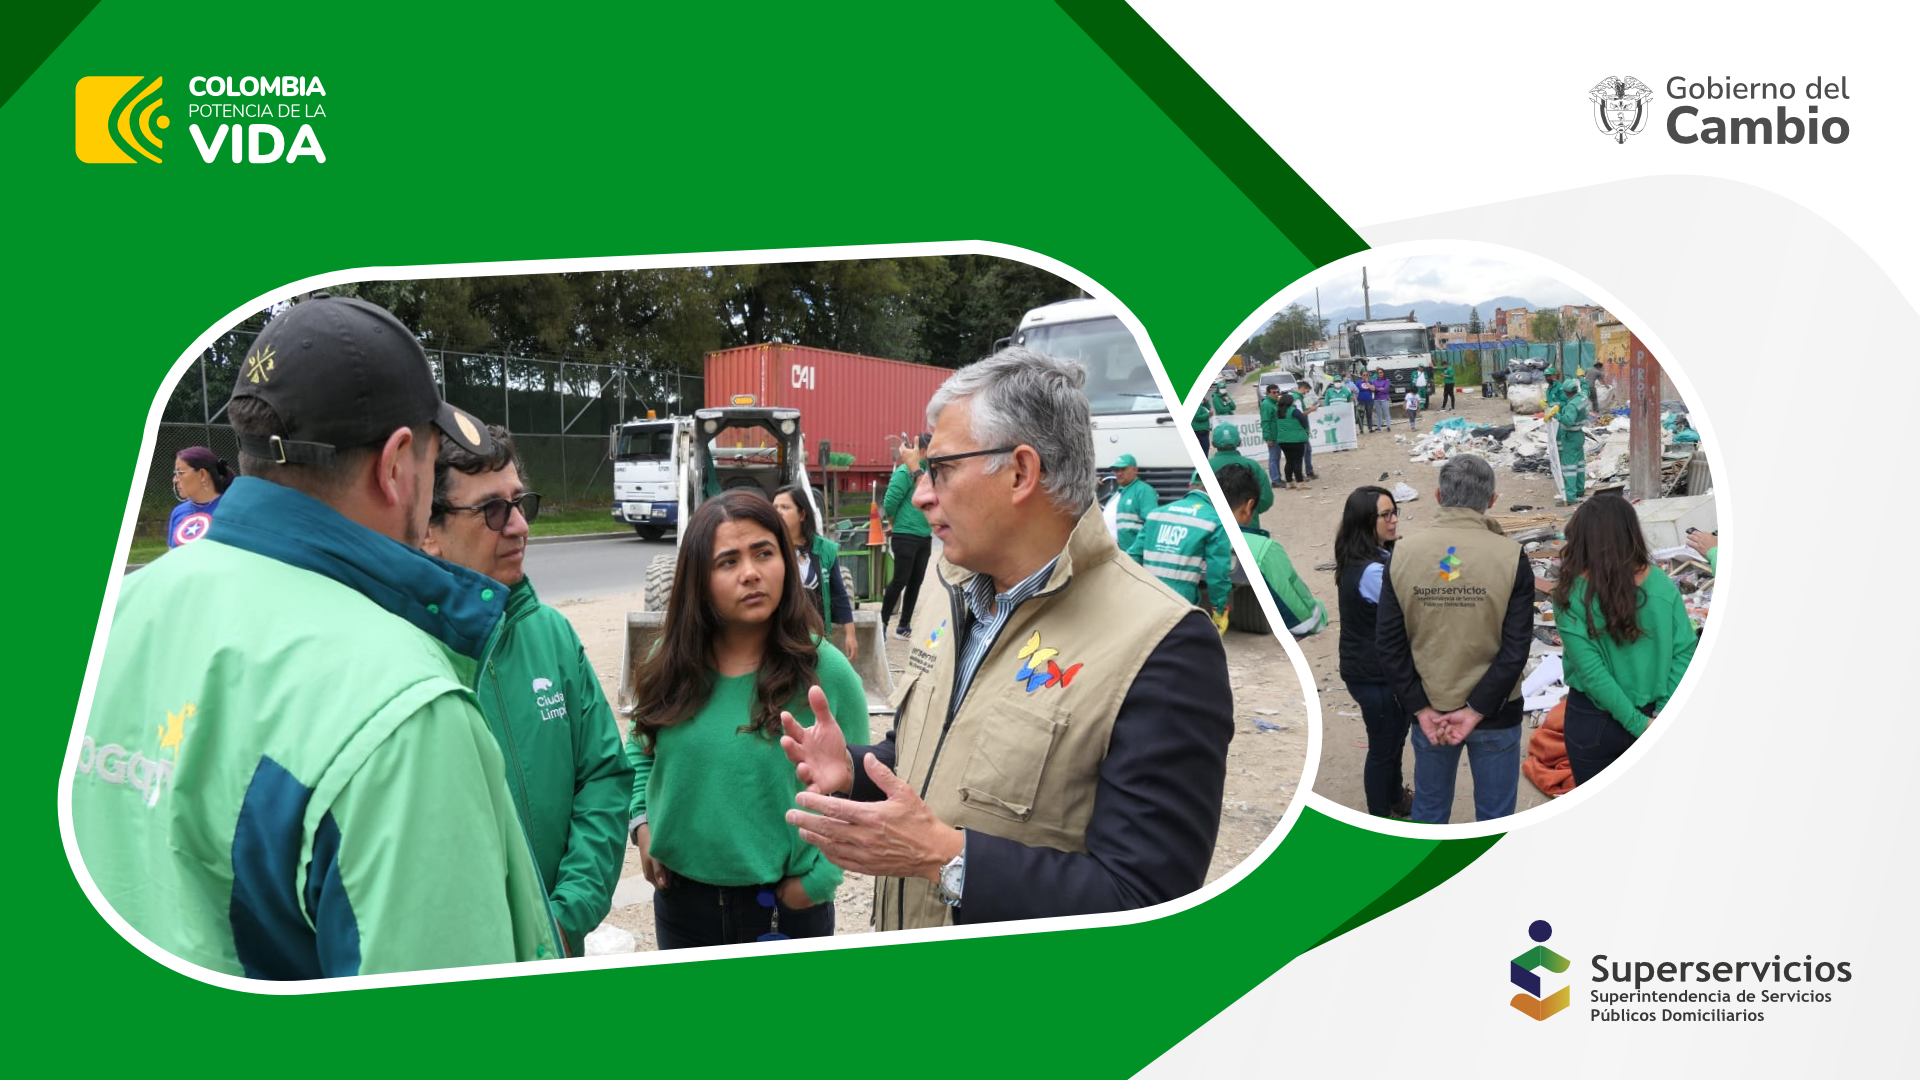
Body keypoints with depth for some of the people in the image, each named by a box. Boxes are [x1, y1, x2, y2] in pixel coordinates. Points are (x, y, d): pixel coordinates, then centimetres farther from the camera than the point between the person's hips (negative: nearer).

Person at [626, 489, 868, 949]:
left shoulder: (827, 672, -14)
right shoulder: (674, 667, -3)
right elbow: (642, 750, 13)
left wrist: (815, 880, -15)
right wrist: (642, 821, 0)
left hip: (787, 905, -3)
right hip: (681, 898, 3)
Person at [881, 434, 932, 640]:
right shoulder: (904, 472, -12)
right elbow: (889, 503, -13)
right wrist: (897, 522, 2)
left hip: (924, 537, 7)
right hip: (905, 537, -7)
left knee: (915, 582, 9)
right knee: (900, 581, -5)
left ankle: (904, 626, 17)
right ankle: (882, 622, 7)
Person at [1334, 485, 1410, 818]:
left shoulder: (1376, 557, 4)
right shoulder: (1372, 571, -28)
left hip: (1373, 667, 10)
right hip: (1375, 675, -10)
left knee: (1395, 738, 26)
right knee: (1383, 746, 7)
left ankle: (1395, 798, 46)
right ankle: (1380, 821, 24)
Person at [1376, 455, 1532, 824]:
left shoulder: (1403, 553, -8)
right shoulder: (1510, 557, -13)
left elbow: (1390, 644, -8)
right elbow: (1515, 650, -15)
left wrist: (1421, 709, -6)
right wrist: (1475, 711, -12)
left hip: (1428, 710, 2)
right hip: (1495, 713, -2)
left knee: (1428, 809, 18)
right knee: (1494, 817, 12)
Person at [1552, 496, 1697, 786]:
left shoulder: (1573, 593, -18)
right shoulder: (1662, 584, -8)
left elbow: (1591, 671, -21)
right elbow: (1685, 650, -10)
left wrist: (1638, 724, -16)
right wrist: (1664, 715, -11)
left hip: (1595, 720, -3)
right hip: (1649, 715, 3)